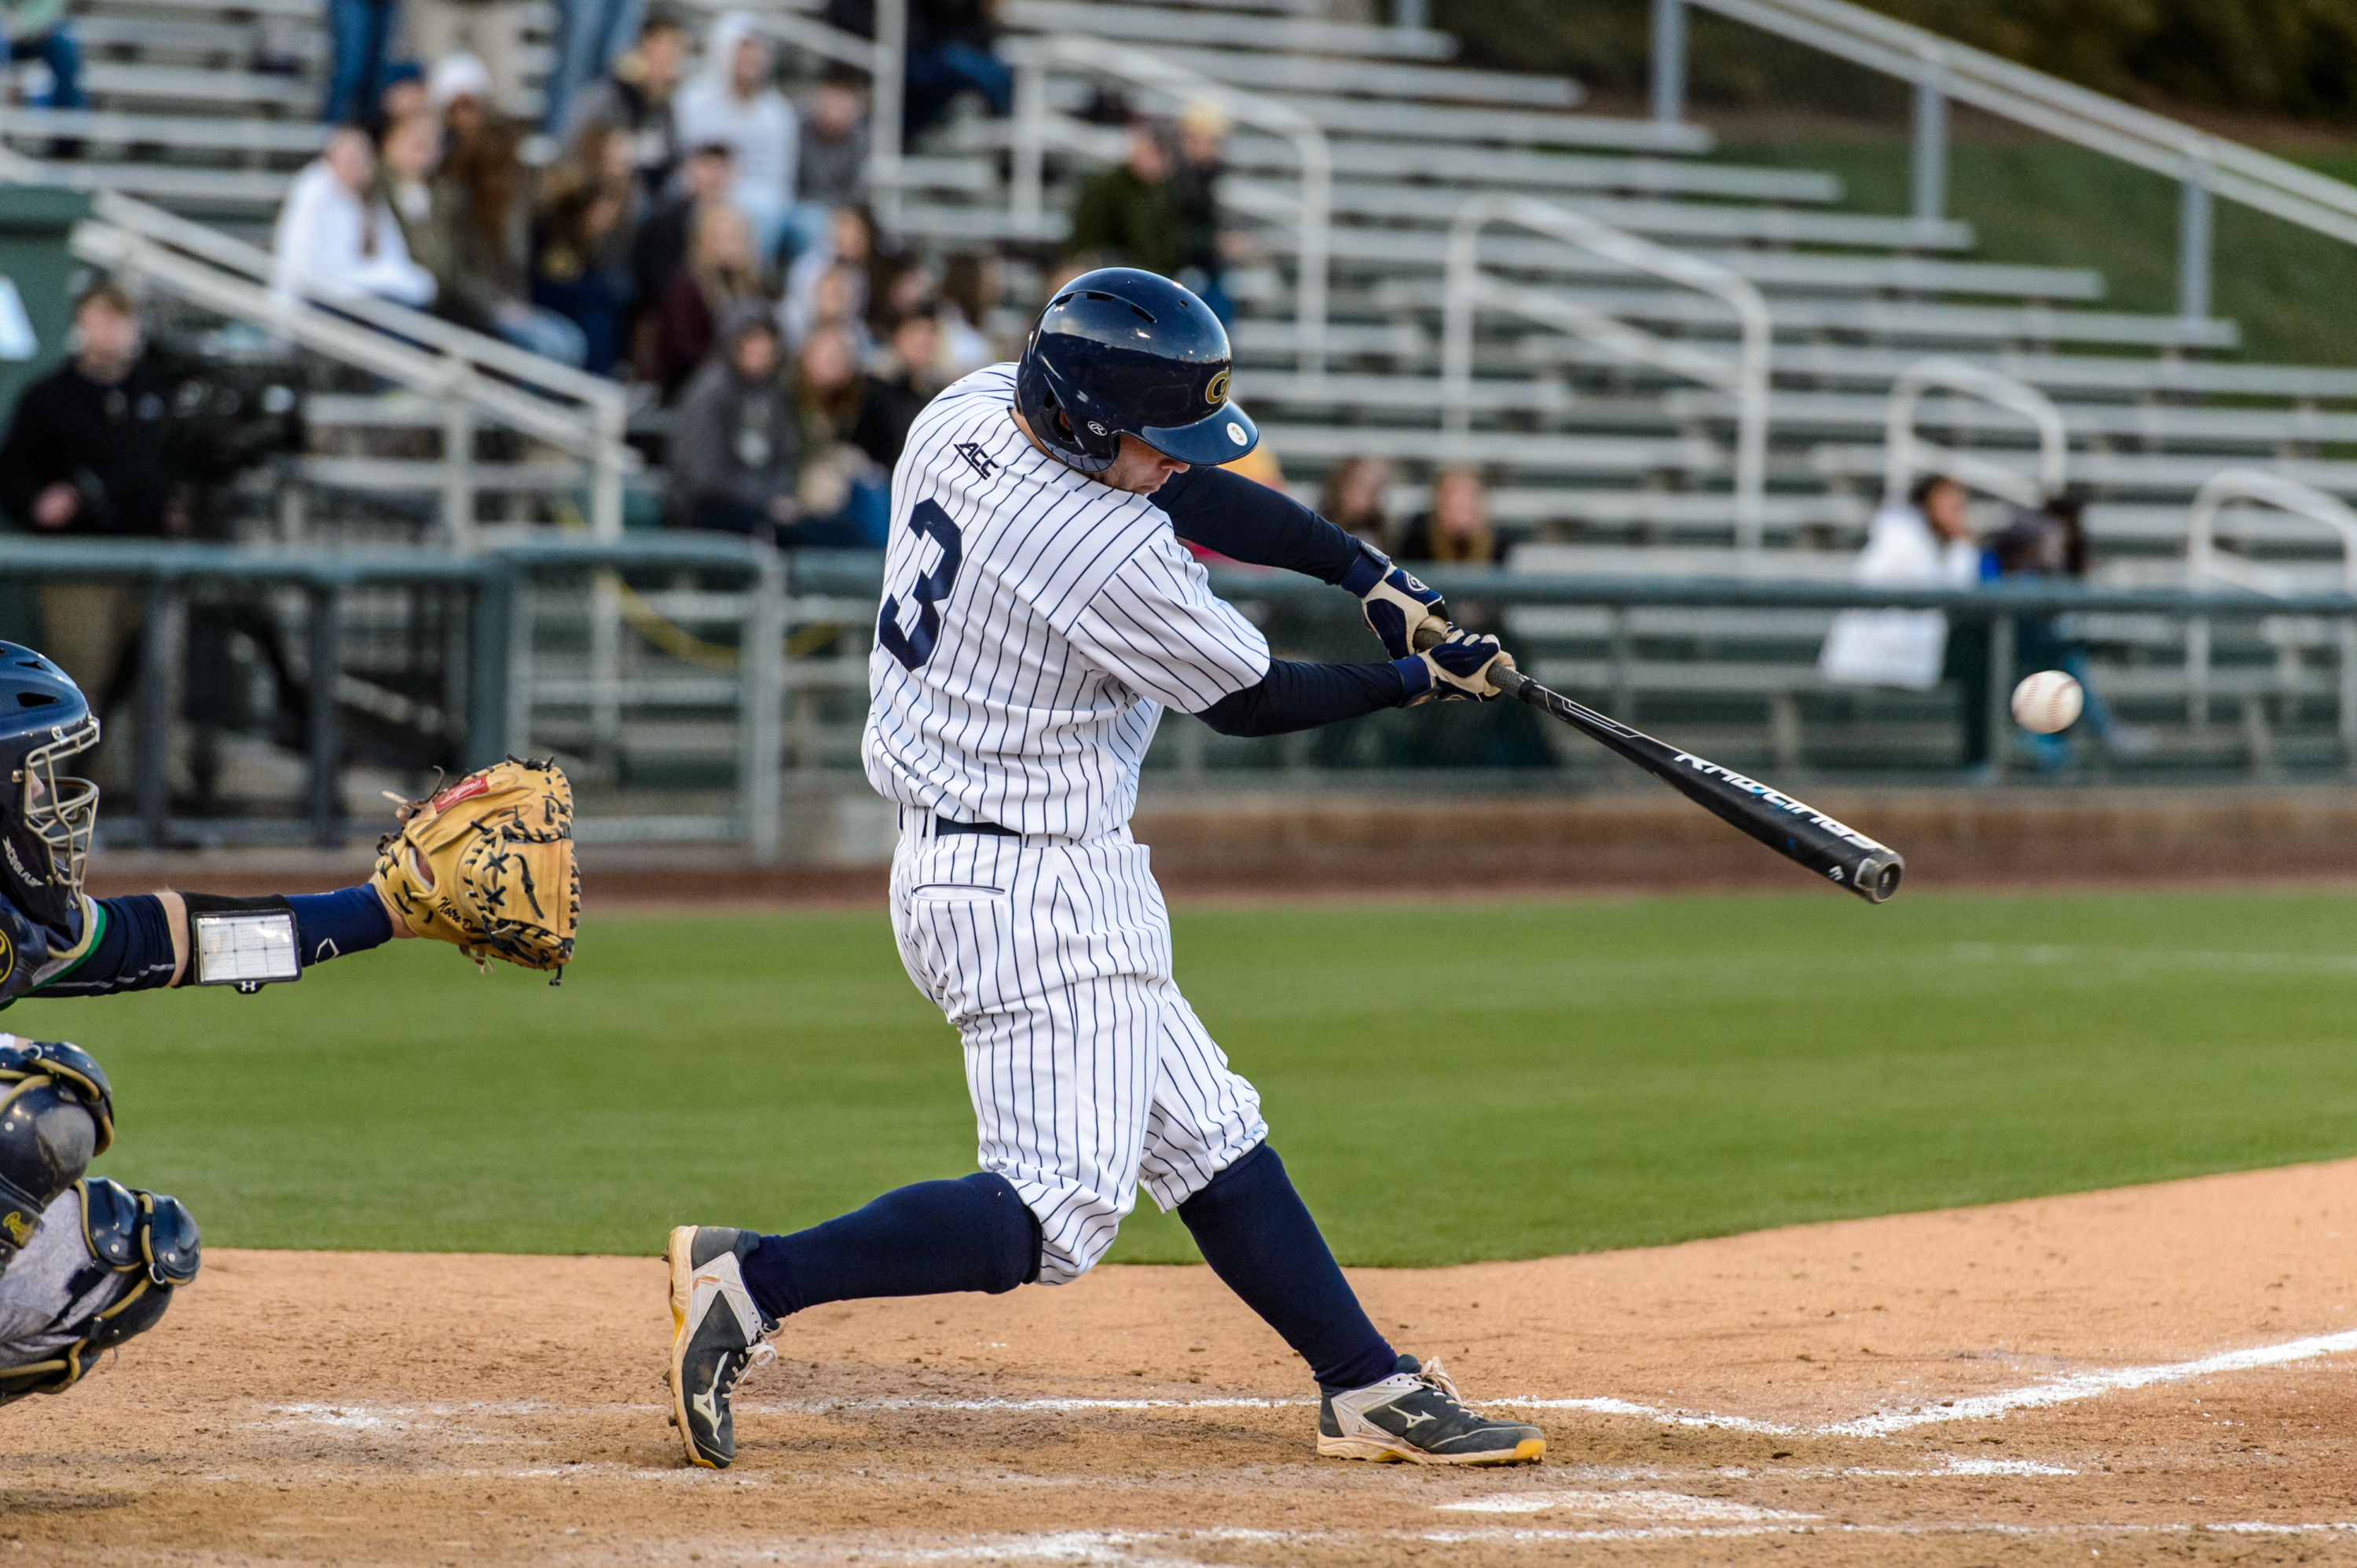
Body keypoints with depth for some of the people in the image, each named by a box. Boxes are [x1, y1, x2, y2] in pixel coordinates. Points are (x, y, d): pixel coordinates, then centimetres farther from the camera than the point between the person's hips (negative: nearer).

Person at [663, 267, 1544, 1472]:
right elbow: (1248, 701, -9)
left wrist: (1367, 573, 5)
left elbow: (1192, 494, 12)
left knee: (1209, 1139, 15)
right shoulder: (1109, 557, -24)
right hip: (1036, 889, -11)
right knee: (1057, 1215, -12)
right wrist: (1417, 682, 4)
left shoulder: (966, 413, 1)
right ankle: (751, 1281, -14)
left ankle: (1368, 1390, 22)